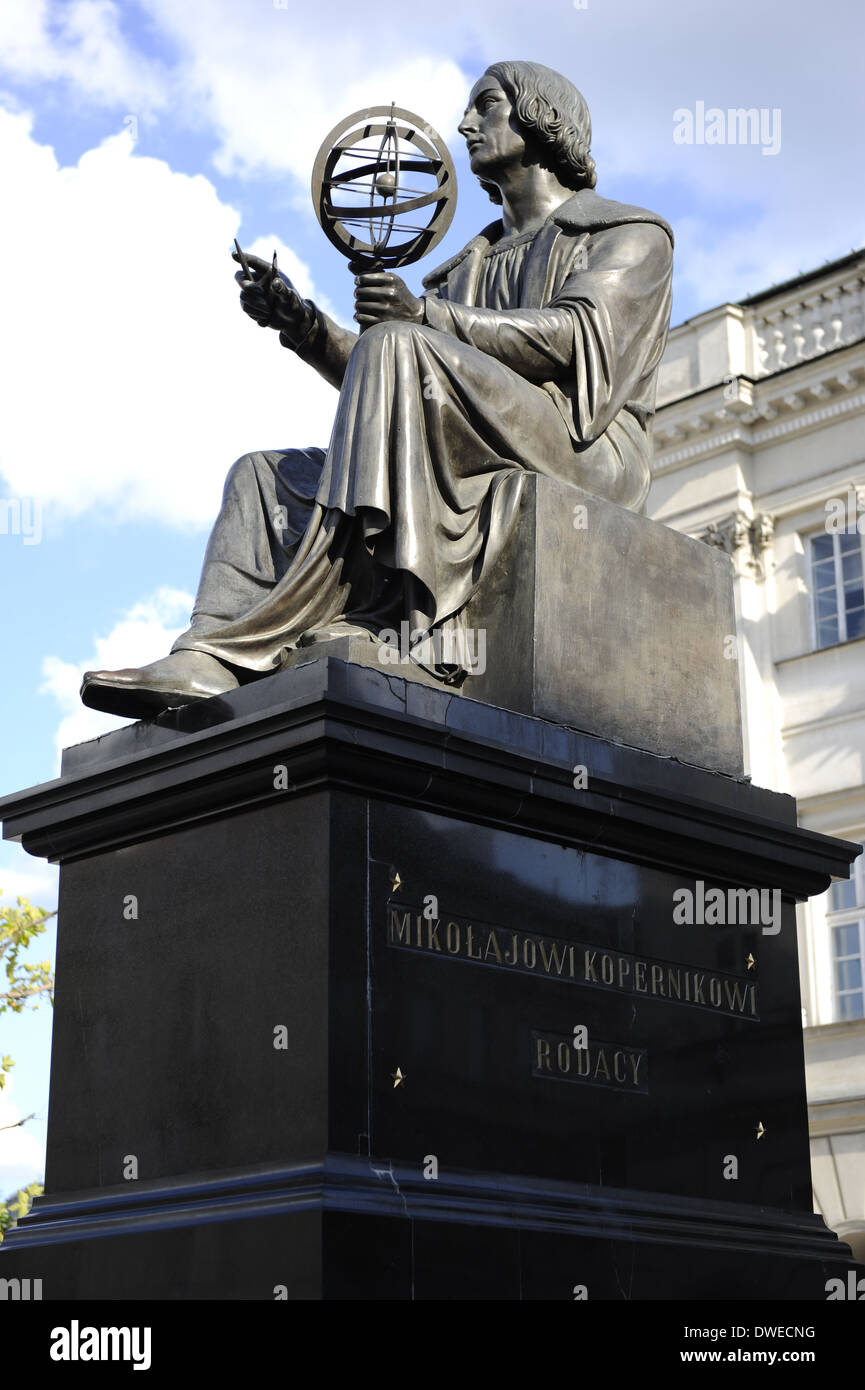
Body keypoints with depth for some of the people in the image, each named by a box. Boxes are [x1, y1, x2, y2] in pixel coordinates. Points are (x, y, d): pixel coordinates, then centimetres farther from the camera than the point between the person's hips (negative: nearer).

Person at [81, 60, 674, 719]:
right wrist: (301, 323, 2)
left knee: (397, 347, -28)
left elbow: (582, 336, -10)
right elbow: (384, 404, 19)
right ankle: (210, 660, -30)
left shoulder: (629, 234, 13)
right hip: (475, 479, 7)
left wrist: (426, 314, -21)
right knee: (264, 475, -3)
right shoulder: (473, 265, 32)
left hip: (582, 455, -7)